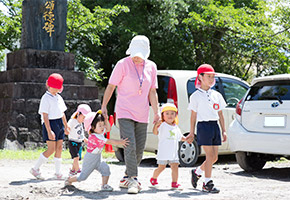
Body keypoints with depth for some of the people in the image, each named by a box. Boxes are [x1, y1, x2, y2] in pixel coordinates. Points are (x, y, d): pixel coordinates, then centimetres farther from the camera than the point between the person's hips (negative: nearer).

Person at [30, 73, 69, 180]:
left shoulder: (59, 97, 14)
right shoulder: (46, 98, -10)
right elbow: (45, 115, -16)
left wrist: (66, 126, 22)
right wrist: (49, 131, -22)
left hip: (60, 123, 8)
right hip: (50, 124, -7)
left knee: (59, 148, 6)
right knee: (51, 149, -9)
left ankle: (57, 173, 11)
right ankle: (35, 169, 4)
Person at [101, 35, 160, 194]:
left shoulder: (151, 67, 8)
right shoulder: (123, 64, -5)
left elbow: (152, 92, 12)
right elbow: (111, 86, -1)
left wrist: (156, 112, 6)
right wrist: (104, 106, -4)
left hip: (142, 115, 5)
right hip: (125, 112, -5)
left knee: (139, 150, 7)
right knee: (130, 147, -15)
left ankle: (126, 178, 23)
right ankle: (133, 180, -11)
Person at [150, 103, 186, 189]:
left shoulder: (176, 127, 14)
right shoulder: (162, 125, -6)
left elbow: (180, 137, 27)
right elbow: (155, 132, -21)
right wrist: (156, 125, -40)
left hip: (174, 153, 5)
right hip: (163, 152, -5)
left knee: (175, 167, -4)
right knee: (161, 167, 1)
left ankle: (174, 183, 1)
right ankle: (154, 178, 24)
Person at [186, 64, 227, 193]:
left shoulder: (217, 95, 15)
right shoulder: (196, 96, 0)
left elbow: (220, 114, 17)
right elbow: (193, 116, 1)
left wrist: (223, 130, 12)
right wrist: (192, 133, -1)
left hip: (215, 126, 6)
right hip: (203, 125, -6)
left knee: (214, 157, 5)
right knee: (210, 155, -8)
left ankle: (197, 172, 27)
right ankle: (207, 184, -1)